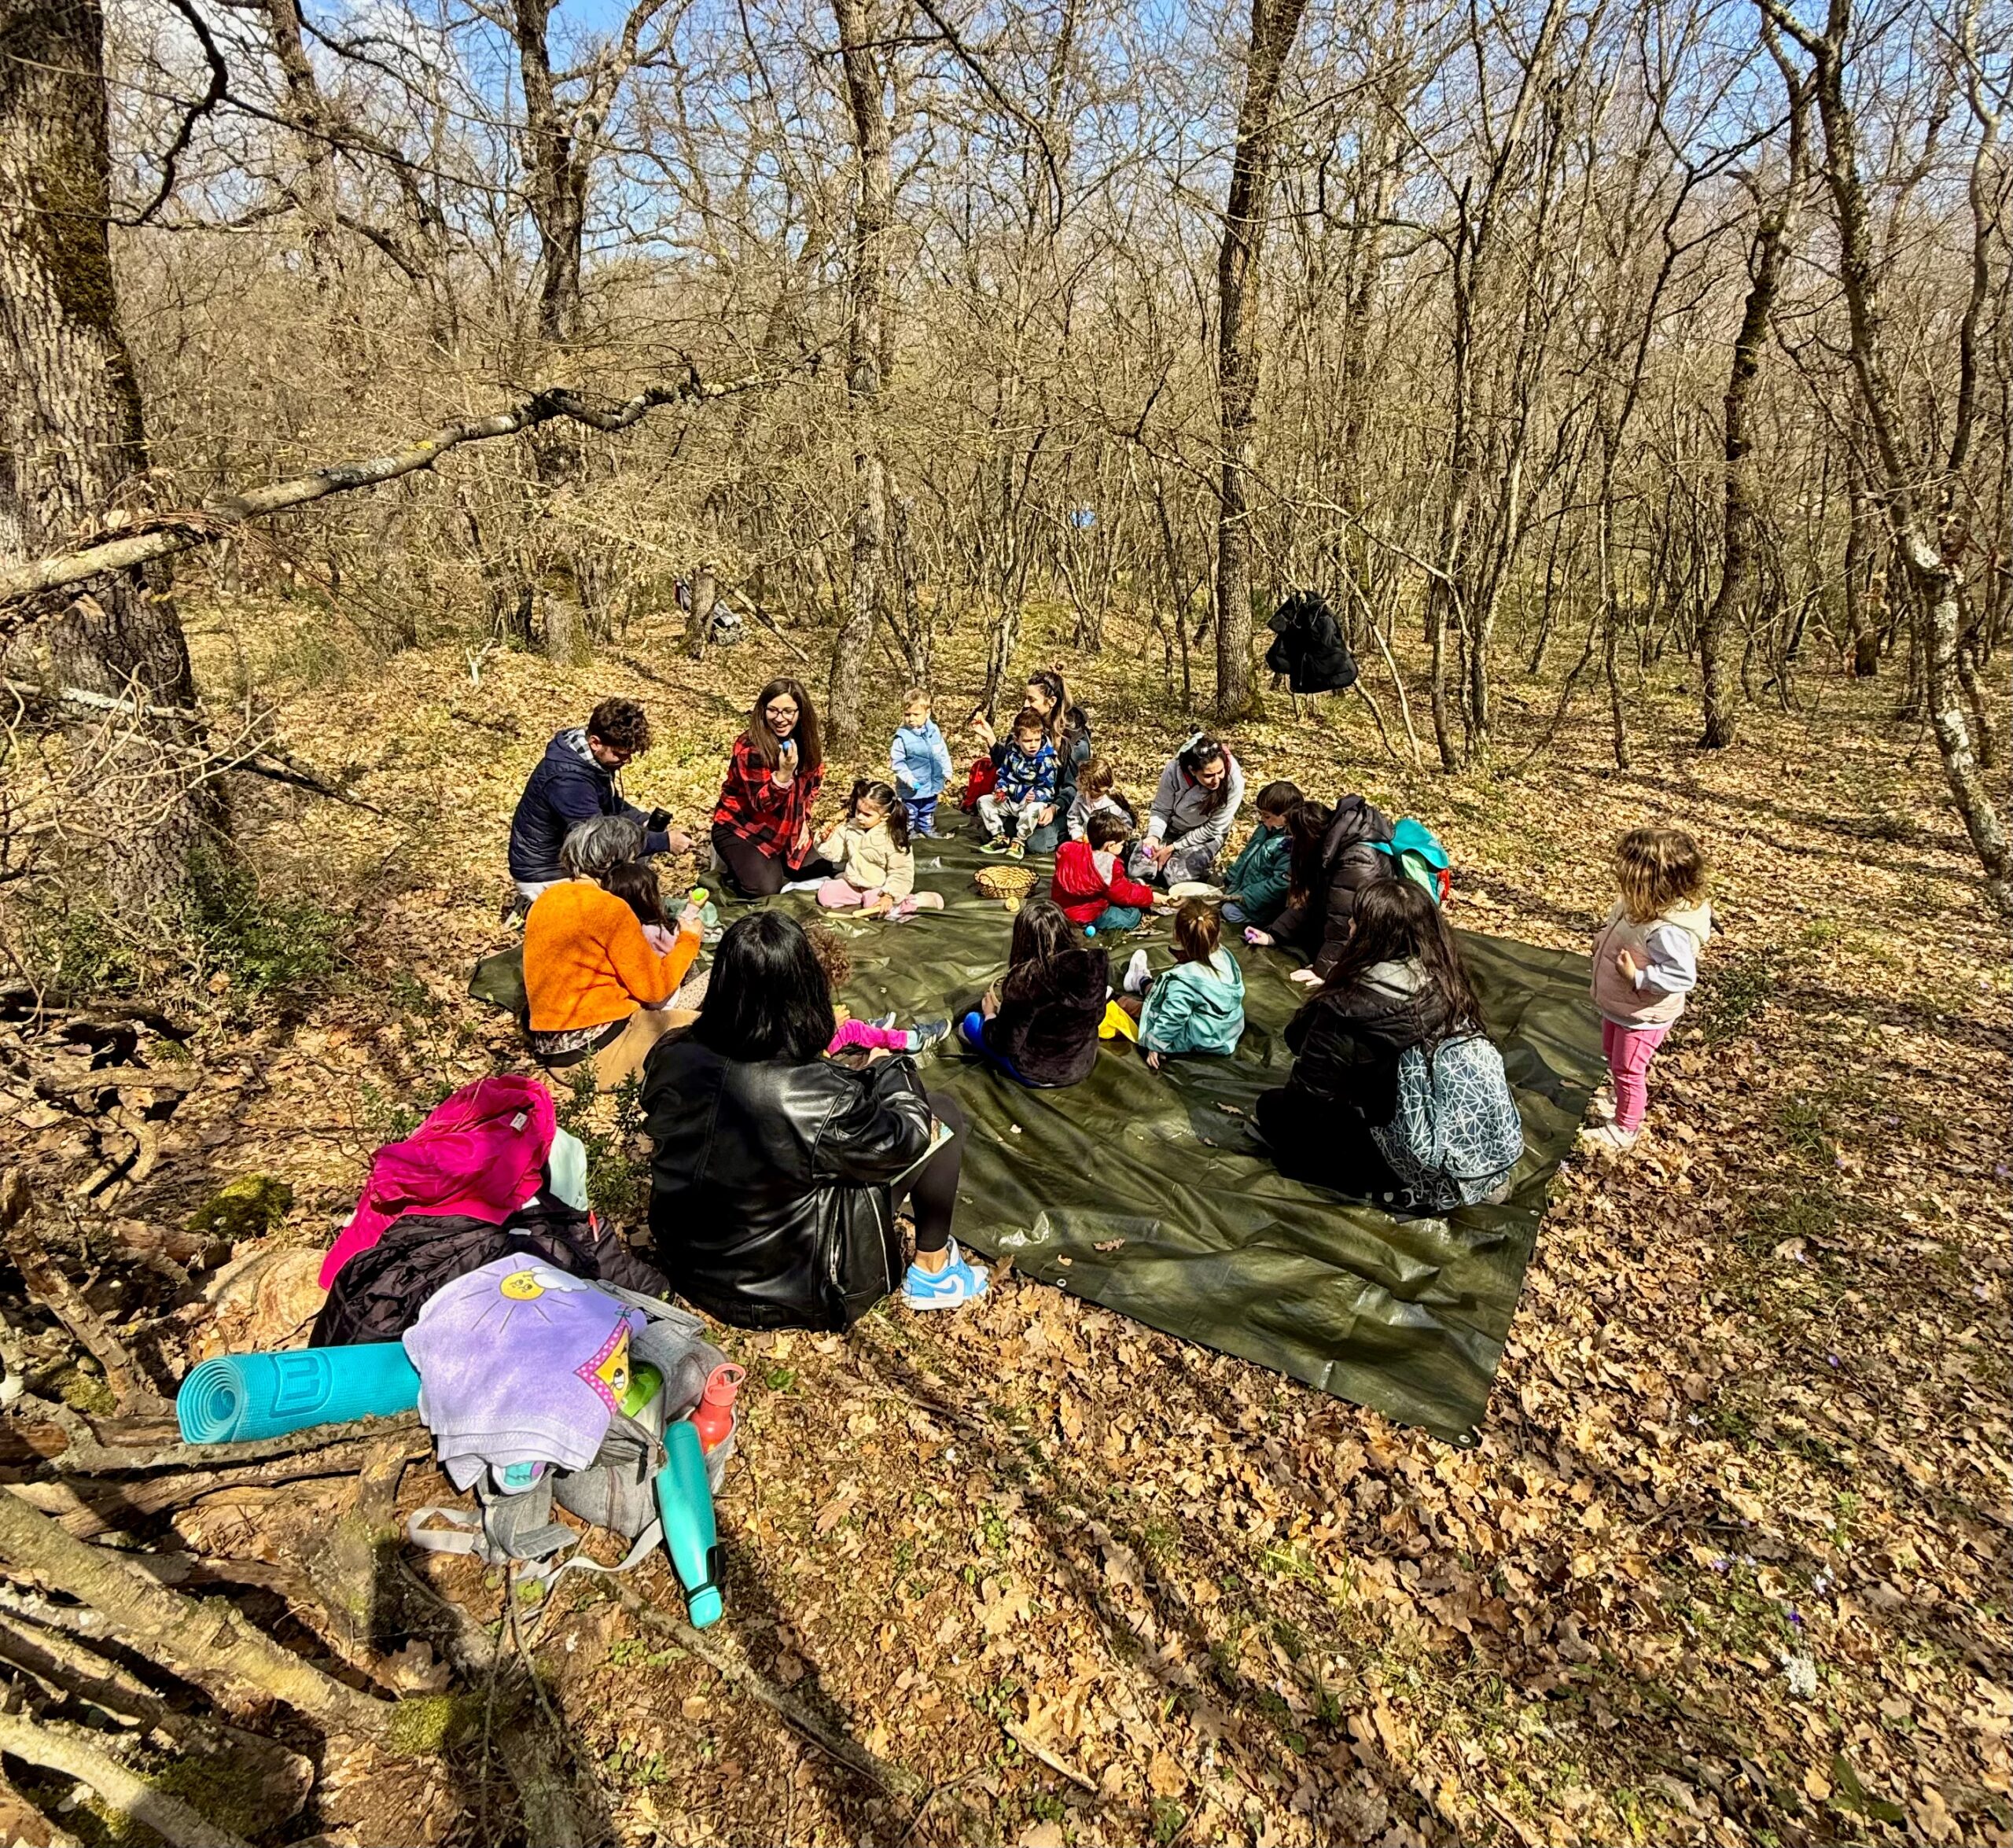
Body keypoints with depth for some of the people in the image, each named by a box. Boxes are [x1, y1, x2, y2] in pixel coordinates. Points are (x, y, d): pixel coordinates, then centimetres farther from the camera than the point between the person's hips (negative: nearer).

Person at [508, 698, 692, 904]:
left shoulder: (596, 757, -5)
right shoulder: (568, 778, -32)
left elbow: (612, 805, 11)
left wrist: (647, 822, -7)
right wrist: (665, 841, -30)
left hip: (569, 854, 9)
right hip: (543, 875, -9)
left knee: (638, 833, 2)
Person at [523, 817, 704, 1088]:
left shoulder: (548, 898, 8)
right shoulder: (608, 908, -17)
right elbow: (654, 988, -10)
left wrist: (651, 954, 15)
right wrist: (688, 939, 5)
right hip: (597, 1049, -9)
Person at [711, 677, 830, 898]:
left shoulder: (807, 742, -6)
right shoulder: (749, 747, -26)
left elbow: (811, 785, 12)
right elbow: (761, 803, -27)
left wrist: (803, 820, 1)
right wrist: (784, 773, -43)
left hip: (786, 829, 6)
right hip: (740, 828, -6)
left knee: (822, 873, -1)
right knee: (766, 888, -23)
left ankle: (771, 862, 21)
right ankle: (733, 865, 9)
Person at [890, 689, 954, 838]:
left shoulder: (934, 731, -5)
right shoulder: (902, 736, -20)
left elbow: (943, 754, 7)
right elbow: (896, 762, -18)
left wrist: (947, 771, 6)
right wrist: (908, 778, -26)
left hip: (932, 783, 5)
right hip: (912, 788, -5)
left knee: (928, 811, 26)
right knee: (910, 813, 13)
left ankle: (928, 830, 46)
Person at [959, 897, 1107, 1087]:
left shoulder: (1026, 979, -29)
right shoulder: (1094, 963, -15)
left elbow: (1006, 1045, -19)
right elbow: (1097, 1016, 3)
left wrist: (990, 1014, 1)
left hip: (1037, 1073, -5)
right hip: (1084, 1064, 6)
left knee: (972, 1021, 17)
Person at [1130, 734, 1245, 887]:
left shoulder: (1233, 781, -30)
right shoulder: (1175, 769, -27)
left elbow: (1212, 829, -20)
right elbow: (1161, 810, -12)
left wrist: (1173, 848, -21)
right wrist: (1154, 836, -31)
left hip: (1206, 836, -2)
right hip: (1172, 827, 2)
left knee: (1175, 874, -23)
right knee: (1139, 870, -12)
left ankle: (1204, 863, 8)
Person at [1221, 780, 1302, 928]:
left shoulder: (1292, 846, -27)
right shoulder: (1268, 827, 3)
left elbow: (1280, 884, -29)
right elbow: (1247, 855, 15)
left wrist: (1244, 897, -26)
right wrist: (1229, 881, 10)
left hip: (1259, 904, -10)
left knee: (1229, 911, -23)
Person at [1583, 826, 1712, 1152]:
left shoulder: (1667, 930, -36)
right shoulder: (1640, 906, -9)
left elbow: (1683, 975, -35)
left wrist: (1636, 977, -35)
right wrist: (1603, 939, -2)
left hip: (1642, 1015, -9)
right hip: (1618, 1006, 9)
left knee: (1628, 1069, 10)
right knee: (1614, 1055, 30)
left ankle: (1625, 1129, 30)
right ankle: (1623, 1099, 54)